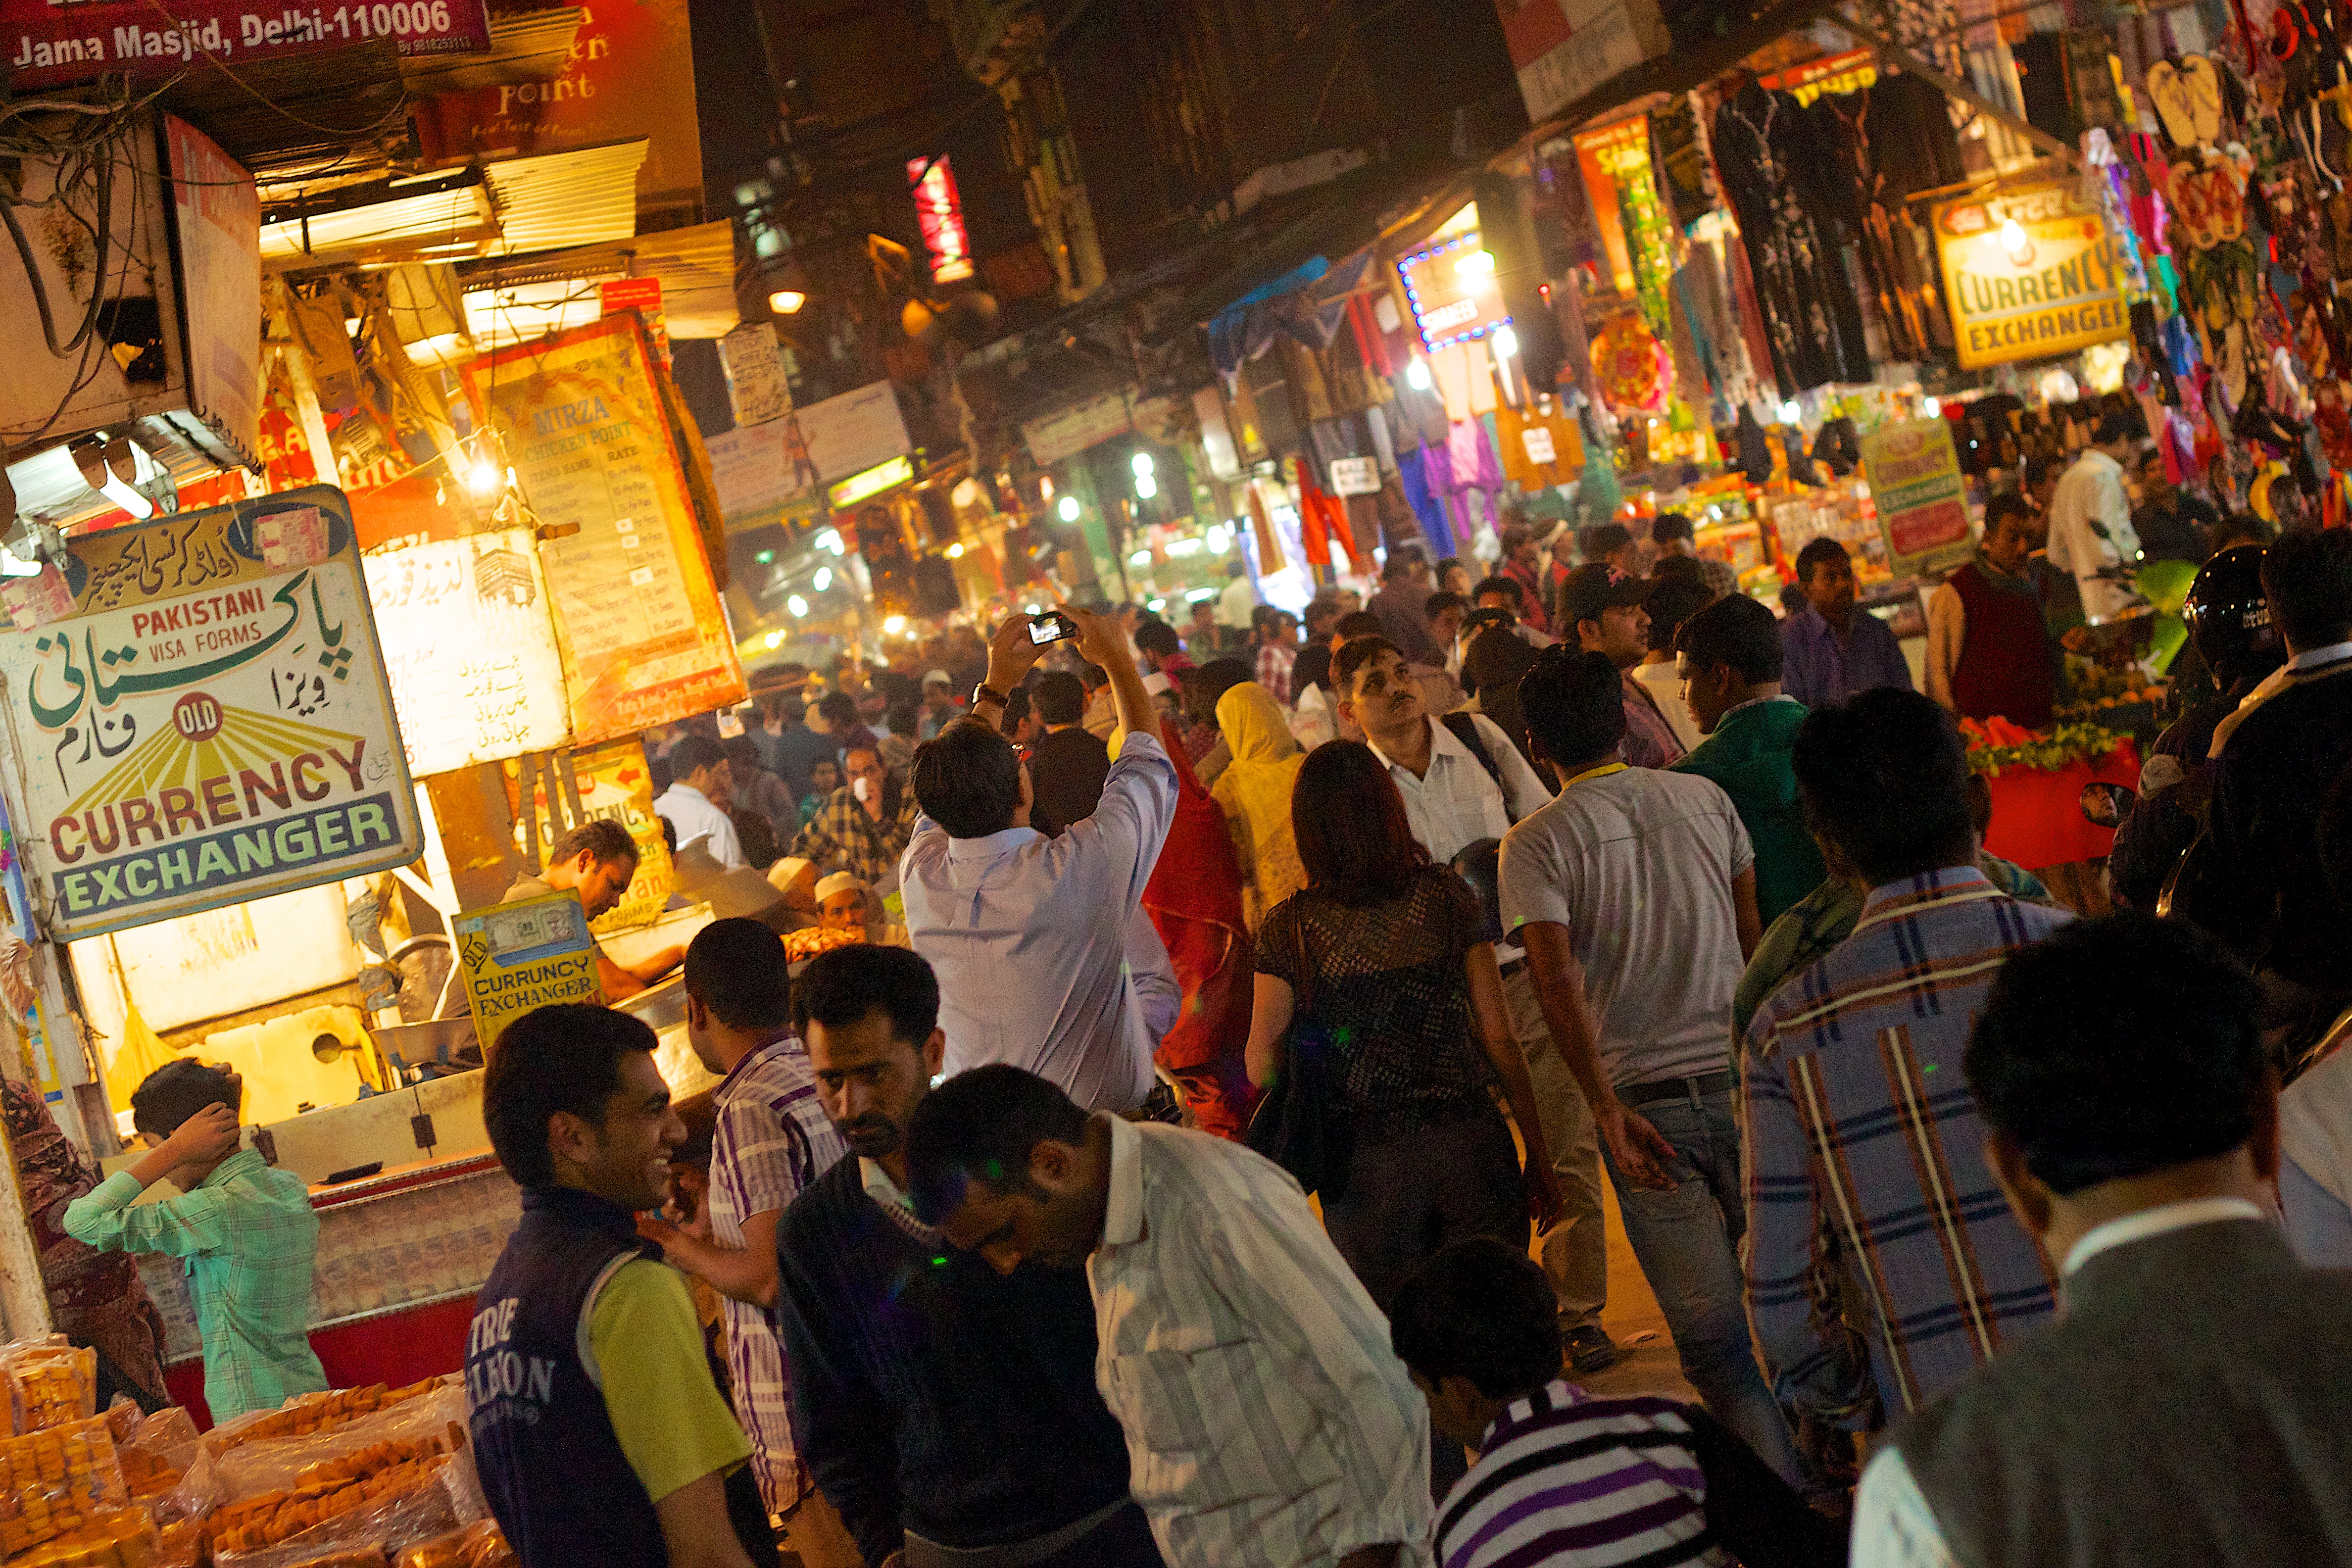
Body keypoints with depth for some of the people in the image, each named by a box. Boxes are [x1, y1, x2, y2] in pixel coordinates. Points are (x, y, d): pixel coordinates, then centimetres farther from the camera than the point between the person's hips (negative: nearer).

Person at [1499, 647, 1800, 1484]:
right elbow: (1752, 938, 9)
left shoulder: (1535, 844, -6)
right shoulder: (1703, 799, 3)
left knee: (1711, 1330, 4)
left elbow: (1558, 983, -17)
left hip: (1642, 1097, -3)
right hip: (1737, 1072, 3)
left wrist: (1607, 1109, -16)